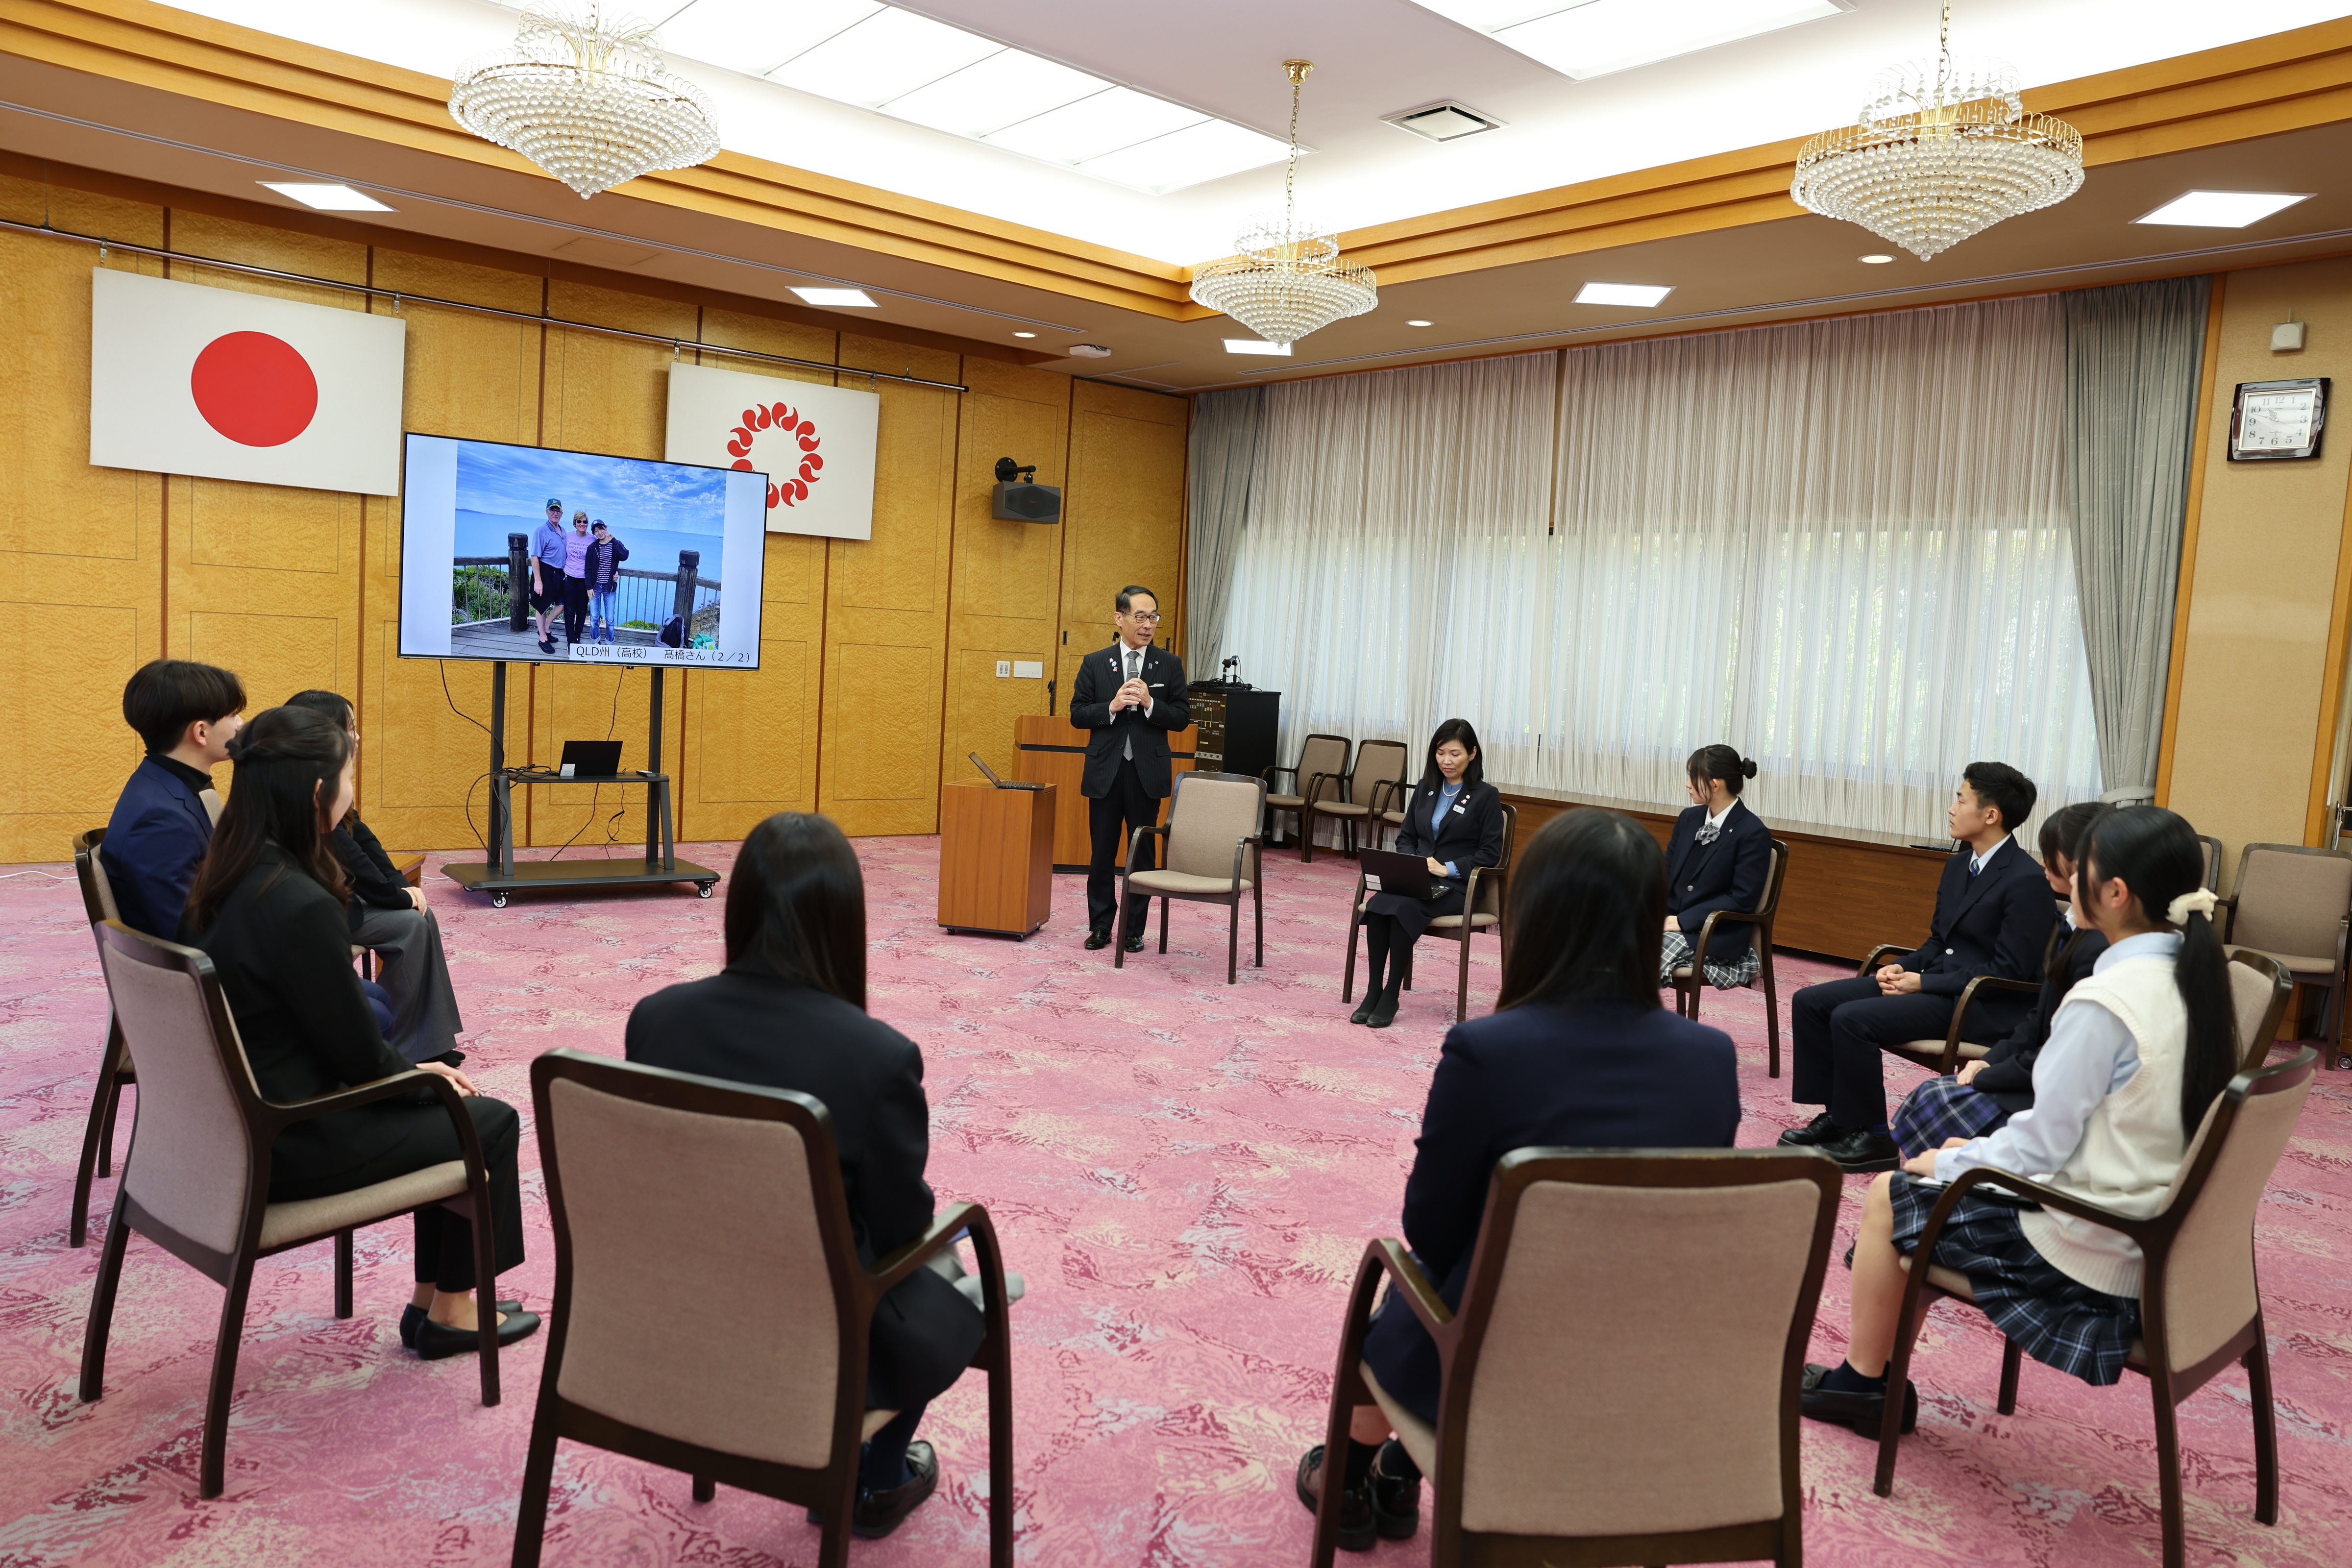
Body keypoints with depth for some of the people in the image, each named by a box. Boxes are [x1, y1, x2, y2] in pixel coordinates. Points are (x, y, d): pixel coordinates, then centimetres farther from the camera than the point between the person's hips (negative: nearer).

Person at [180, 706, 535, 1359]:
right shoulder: (300, 907, -28)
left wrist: (415, 1067, 8)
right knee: (491, 1121, 7)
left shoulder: (221, 882, 0)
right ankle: (451, 1311, 21)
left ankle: (430, 1299, 27)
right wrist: (420, 1072, 0)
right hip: (288, 1147, -9)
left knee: (444, 1105, 20)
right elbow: (359, 1058, -20)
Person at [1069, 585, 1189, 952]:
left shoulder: (1169, 665, 3)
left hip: (1147, 772, 0)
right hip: (1105, 770, 0)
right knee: (1103, 852, 7)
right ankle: (1100, 927, 18)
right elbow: (1077, 714, 0)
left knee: (1142, 852, 6)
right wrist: (1112, 706, -16)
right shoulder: (1095, 663, 3)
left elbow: (1182, 717, 0)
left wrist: (1150, 704, -17)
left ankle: (1134, 929, 16)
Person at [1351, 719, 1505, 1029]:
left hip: (1458, 886, -5)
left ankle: (1391, 994, -22)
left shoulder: (1486, 796, -1)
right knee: (1377, 905, -28)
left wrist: (1447, 869, -16)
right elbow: (1405, 837, 18)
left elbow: (1490, 854, -5)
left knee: (1404, 908, -34)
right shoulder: (1426, 789, 16)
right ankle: (1373, 991, -23)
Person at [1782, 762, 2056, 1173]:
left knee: (1851, 1018, -27)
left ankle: (1871, 1137, -11)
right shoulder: (1958, 864, 13)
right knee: (1810, 1001, -3)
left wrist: (1925, 983, -18)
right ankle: (1837, 1114, 3)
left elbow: (2009, 971, -18)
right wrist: (1903, 967, -1)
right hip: (1935, 981, 9)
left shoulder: (2026, 881, -15)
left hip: (1982, 1006, -9)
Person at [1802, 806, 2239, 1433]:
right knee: (1954, 1154, 21)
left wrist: (1946, 1163, -2)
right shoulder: (2197, 980, 1)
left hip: (2087, 1256, -8)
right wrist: (1983, 1151, 11)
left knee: (1887, 1196, 8)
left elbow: (2042, 1146, -20)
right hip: (2154, 1235, 8)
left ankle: (1863, 1378, 24)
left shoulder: (2105, 1002, -25)